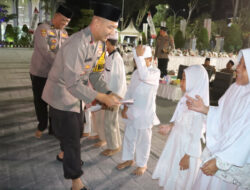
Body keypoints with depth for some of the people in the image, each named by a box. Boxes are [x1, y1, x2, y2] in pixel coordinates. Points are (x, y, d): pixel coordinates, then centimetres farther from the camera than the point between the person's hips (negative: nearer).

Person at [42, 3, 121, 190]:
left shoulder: (99, 43, -2)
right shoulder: (77, 44, -31)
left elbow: (95, 74, 4)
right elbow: (72, 83, -33)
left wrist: (109, 93, -9)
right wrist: (102, 98, -33)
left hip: (76, 94, 9)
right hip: (62, 95, -8)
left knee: (77, 131, 24)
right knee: (72, 138, 0)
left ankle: (64, 154, 54)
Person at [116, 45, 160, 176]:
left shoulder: (155, 72, -12)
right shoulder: (136, 72, 8)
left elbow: (145, 76, -35)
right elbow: (129, 91, 11)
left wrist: (140, 56, -29)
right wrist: (125, 108, 4)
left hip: (144, 114, -6)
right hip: (131, 112, 6)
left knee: (143, 140, 8)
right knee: (129, 136, 17)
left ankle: (142, 164, 28)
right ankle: (129, 159, 38)